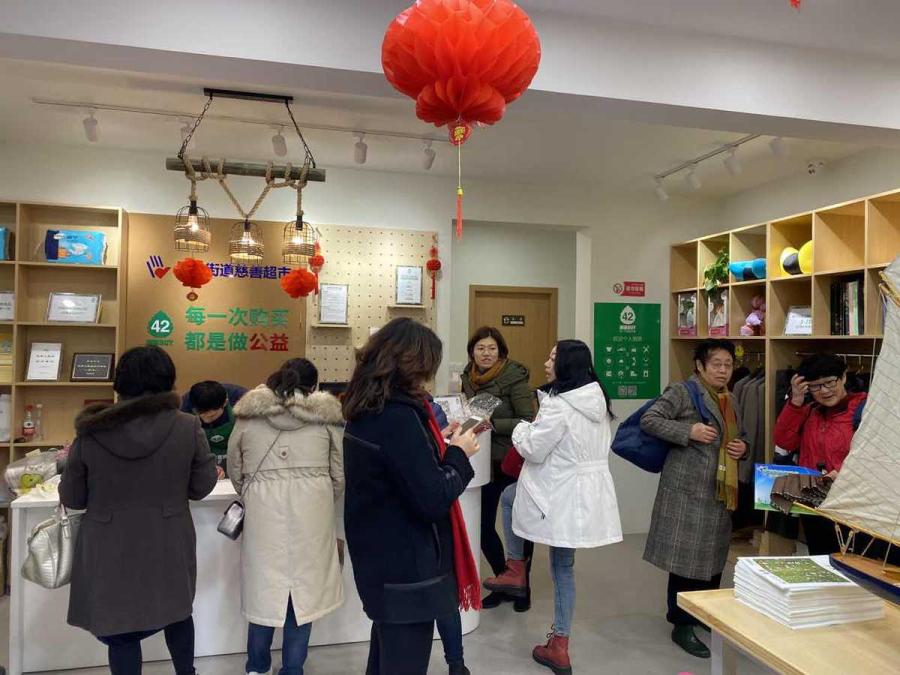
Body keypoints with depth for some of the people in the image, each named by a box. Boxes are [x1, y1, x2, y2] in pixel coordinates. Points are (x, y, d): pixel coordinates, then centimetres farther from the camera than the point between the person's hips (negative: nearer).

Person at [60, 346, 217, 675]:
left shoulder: (90, 433, -11)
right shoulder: (188, 427, -14)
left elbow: (71, 499, -1)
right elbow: (202, 486, -3)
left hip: (111, 548, -1)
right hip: (168, 544, 1)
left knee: (120, 627, 17)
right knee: (177, 611, 26)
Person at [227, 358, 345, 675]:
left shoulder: (249, 415, 6)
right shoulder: (326, 416, 3)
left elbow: (234, 470, 14)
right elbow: (340, 475, 6)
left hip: (263, 513, 1)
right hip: (311, 513, -1)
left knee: (264, 585, 15)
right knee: (304, 588, 12)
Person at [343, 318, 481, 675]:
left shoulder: (366, 409, 3)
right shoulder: (399, 416, -26)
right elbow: (433, 500, -25)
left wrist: (440, 444, 5)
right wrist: (458, 454, -11)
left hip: (380, 558, 9)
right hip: (405, 566, -9)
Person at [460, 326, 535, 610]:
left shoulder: (514, 378, -15)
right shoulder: (469, 378, 3)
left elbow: (529, 423, -18)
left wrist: (493, 424, -25)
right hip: (485, 463, 5)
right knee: (483, 525, 8)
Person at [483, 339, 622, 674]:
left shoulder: (558, 406, -21)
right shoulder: (598, 400, 6)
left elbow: (532, 449, -17)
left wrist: (521, 428, 2)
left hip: (563, 495, -8)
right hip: (588, 493, 8)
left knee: (509, 495, 23)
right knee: (564, 568, 17)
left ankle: (515, 571, 24)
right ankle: (559, 647, 25)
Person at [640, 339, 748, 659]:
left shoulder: (731, 401, 16)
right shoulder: (682, 392, -8)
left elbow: (739, 438, 27)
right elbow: (648, 420, -15)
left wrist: (743, 447, 4)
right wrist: (689, 431, -22)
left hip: (720, 492, 8)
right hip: (687, 490, -7)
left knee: (714, 556, 17)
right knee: (686, 556, -2)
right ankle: (682, 625, 11)